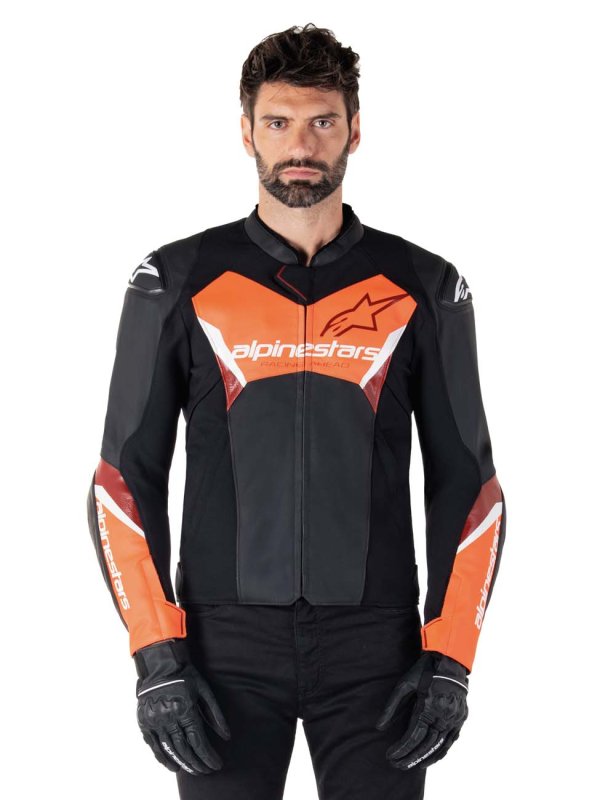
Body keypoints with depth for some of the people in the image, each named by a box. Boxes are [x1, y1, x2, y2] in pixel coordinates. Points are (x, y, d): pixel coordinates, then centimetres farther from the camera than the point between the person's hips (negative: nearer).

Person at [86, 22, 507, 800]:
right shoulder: (178, 283, 1)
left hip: (375, 647, 1)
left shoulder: (424, 289, 3)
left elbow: (468, 481, 5)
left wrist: (450, 663, -4)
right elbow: (125, 479, 1)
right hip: (227, 644, 0)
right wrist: (156, 660, -8)